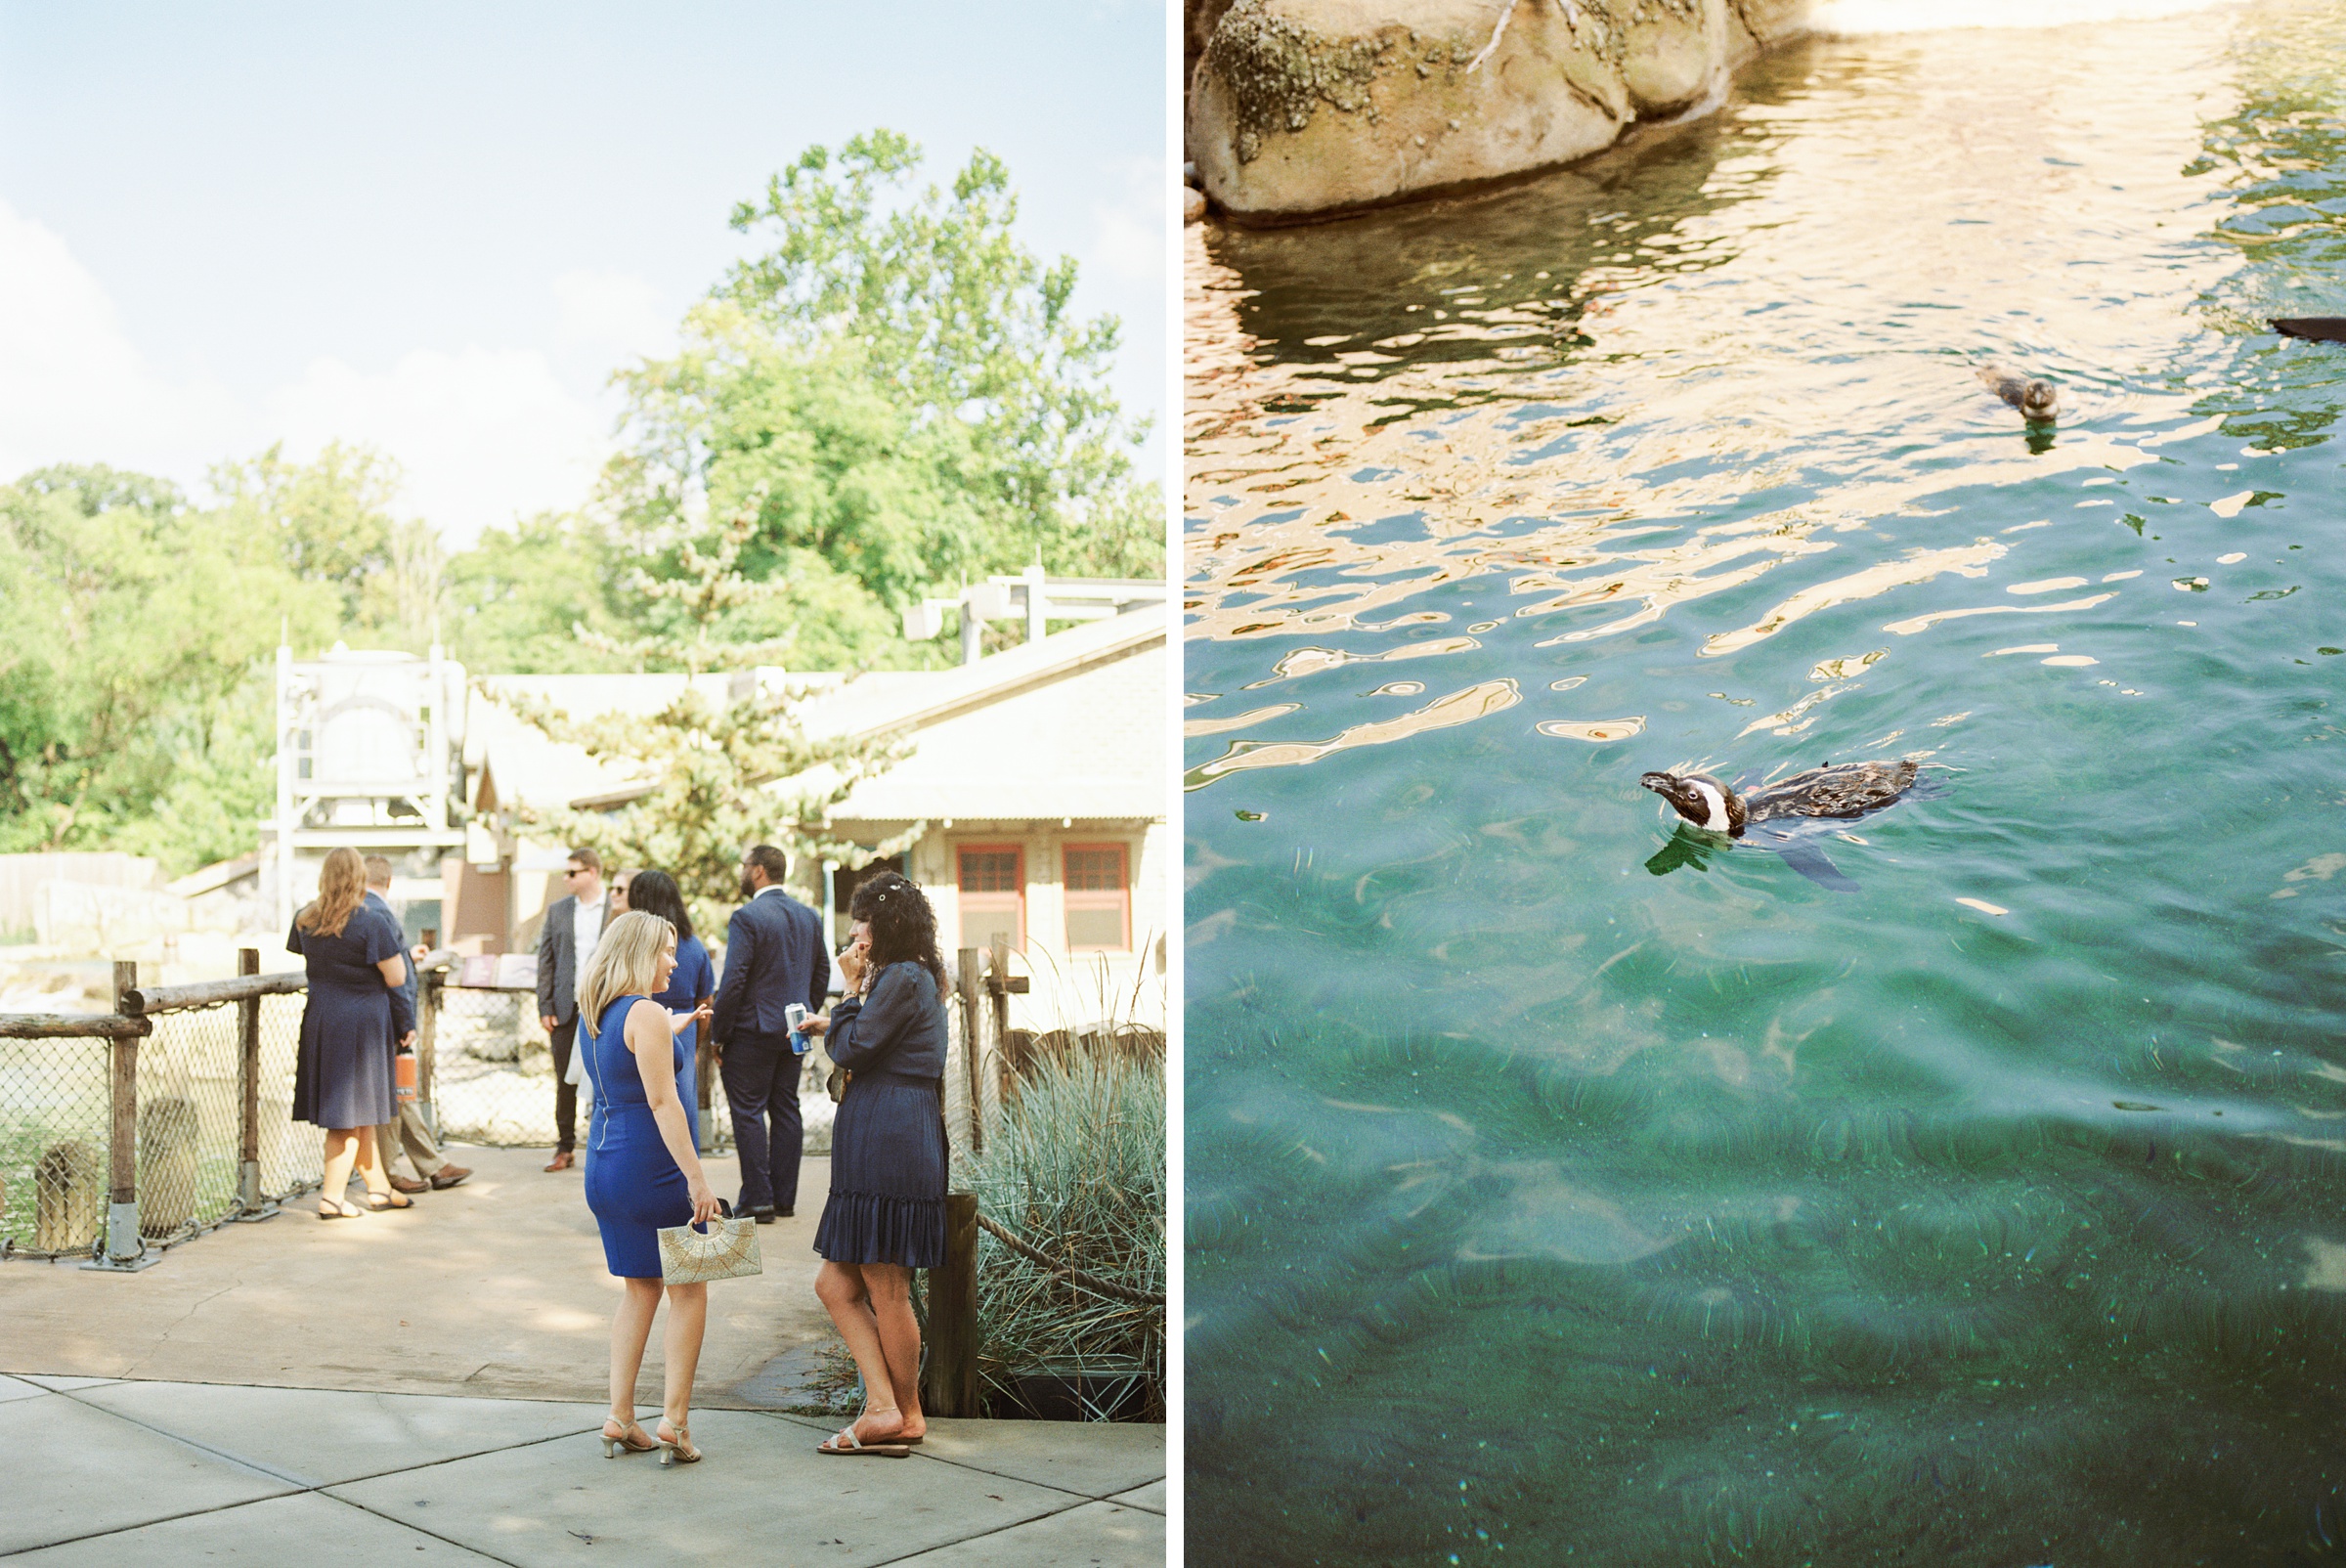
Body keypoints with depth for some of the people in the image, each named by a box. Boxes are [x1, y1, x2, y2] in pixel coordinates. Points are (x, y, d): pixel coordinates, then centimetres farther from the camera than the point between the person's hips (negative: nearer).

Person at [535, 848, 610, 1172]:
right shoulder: (557, 910, 10)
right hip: (566, 1009, 3)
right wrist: (545, 1008, 2)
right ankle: (565, 1148, 15)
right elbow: (546, 960, 9)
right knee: (565, 1082, 6)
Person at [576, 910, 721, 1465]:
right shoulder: (647, 1014, -15)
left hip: (602, 1166, 8)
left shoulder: (594, 1017, 10)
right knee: (689, 1290, 3)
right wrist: (696, 1177, -19)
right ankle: (673, 1420, 1)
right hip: (649, 1166, -8)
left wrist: (675, 1030, 35)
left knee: (640, 1289, 16)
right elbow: (662, 1102, -20)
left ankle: (620, 1419, 14)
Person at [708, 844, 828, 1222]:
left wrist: (718, 1035, -10)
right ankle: (784, 1197, 16)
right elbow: (822, 972, 14)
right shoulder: (809, 916, 8)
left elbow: (733, 981, -17)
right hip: (794, 1033, 7)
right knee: (786, 1111, 12)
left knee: (749, 1112, 0)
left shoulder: (747, 917, -15)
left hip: (754, 1030, -7)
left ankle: (757, 1200, 0)